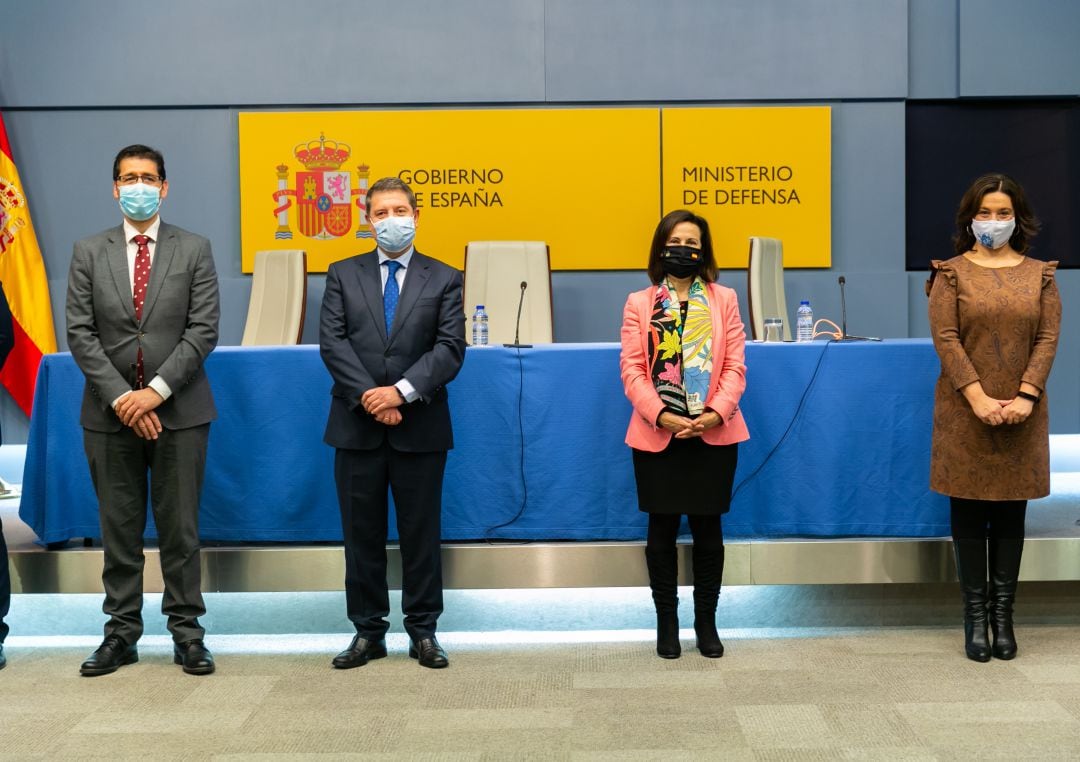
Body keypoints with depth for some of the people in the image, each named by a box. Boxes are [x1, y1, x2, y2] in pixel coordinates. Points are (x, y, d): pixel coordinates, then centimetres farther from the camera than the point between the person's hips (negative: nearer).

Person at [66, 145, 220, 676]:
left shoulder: (194, 250, 3)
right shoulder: (88, 252, 6)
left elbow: (203, 329, -4)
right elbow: (80, 333, 0)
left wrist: (158, 389, -14)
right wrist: (121, 398, -10)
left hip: (179, 409, -1)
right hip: (109, 412, 1)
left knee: (180, 527, 4)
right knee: (118, 529, 7)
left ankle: (186, 630, 13)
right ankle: (121, 632, 17)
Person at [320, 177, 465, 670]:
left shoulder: (443, 279, 6)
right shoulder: (343, 274, 9)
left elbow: (450, 348, -5)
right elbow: (332, 342, -2)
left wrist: (401, 391, -17)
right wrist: (371, 397, -14)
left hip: (420, 427, -1)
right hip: (357, 425, 1)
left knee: (422, 532, 6)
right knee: (362, 534, 7)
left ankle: (423, 631, 17)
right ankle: (368, 632, 18)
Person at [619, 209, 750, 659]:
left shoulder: (724, 300, 9)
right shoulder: (639, 304, 7)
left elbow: (734, 366, 2)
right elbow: (631, 369, -2)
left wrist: (716, 412, -13)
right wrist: (661, 415, -16)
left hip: (714, 433, 1)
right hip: (657, 435, 0)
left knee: (707, 527, 6)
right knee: (662, 528, 5)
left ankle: (706, 621, 20)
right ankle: (666, 622, 18)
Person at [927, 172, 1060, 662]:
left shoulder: (1039, 274, 8)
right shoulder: (952, 273, 1)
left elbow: (1048, 338, 0)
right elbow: (946, 338, -8)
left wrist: (1026, 395, -13)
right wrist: (978, 397, -17)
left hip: (1021, 413, 2)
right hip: (965, 411, -2)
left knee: (1011, 508, 6)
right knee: (968, 508, 2)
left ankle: (1003, 613, 13)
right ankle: (975, 614, 9)